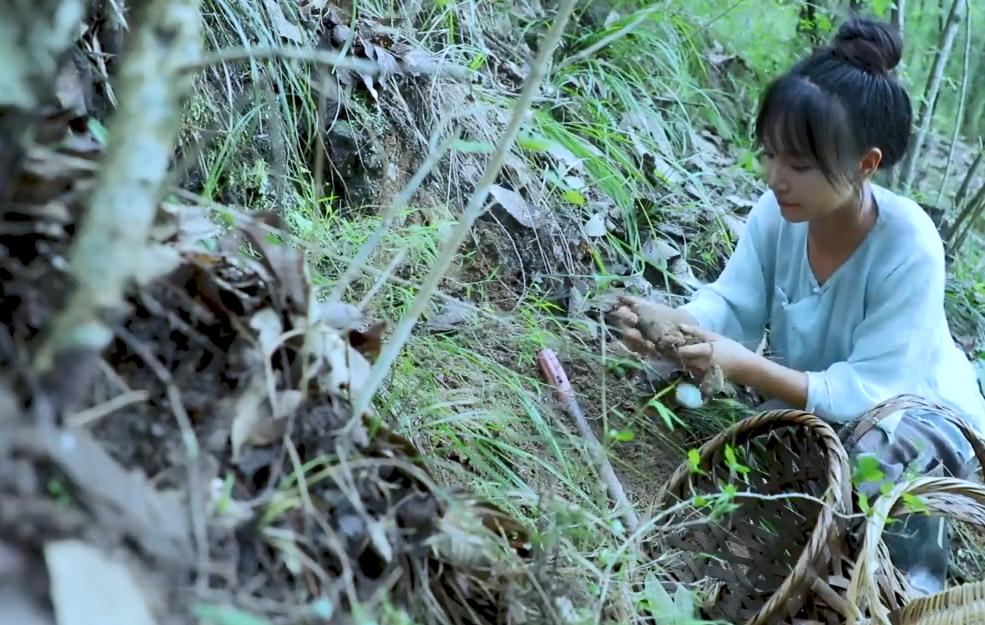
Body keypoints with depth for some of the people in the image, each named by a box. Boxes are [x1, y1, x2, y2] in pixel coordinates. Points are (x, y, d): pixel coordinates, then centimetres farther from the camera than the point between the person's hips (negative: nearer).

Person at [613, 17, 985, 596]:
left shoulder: (908, 248, -33)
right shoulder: (779, 211, -18)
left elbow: (869, 392, -34)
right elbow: (731, 309, -18)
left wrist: (746, 368, -44)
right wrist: (671, 325, -41)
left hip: (924, 418, -5)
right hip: (818, 403, 6)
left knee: (877, 453, -35)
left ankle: (910, 582, -3)